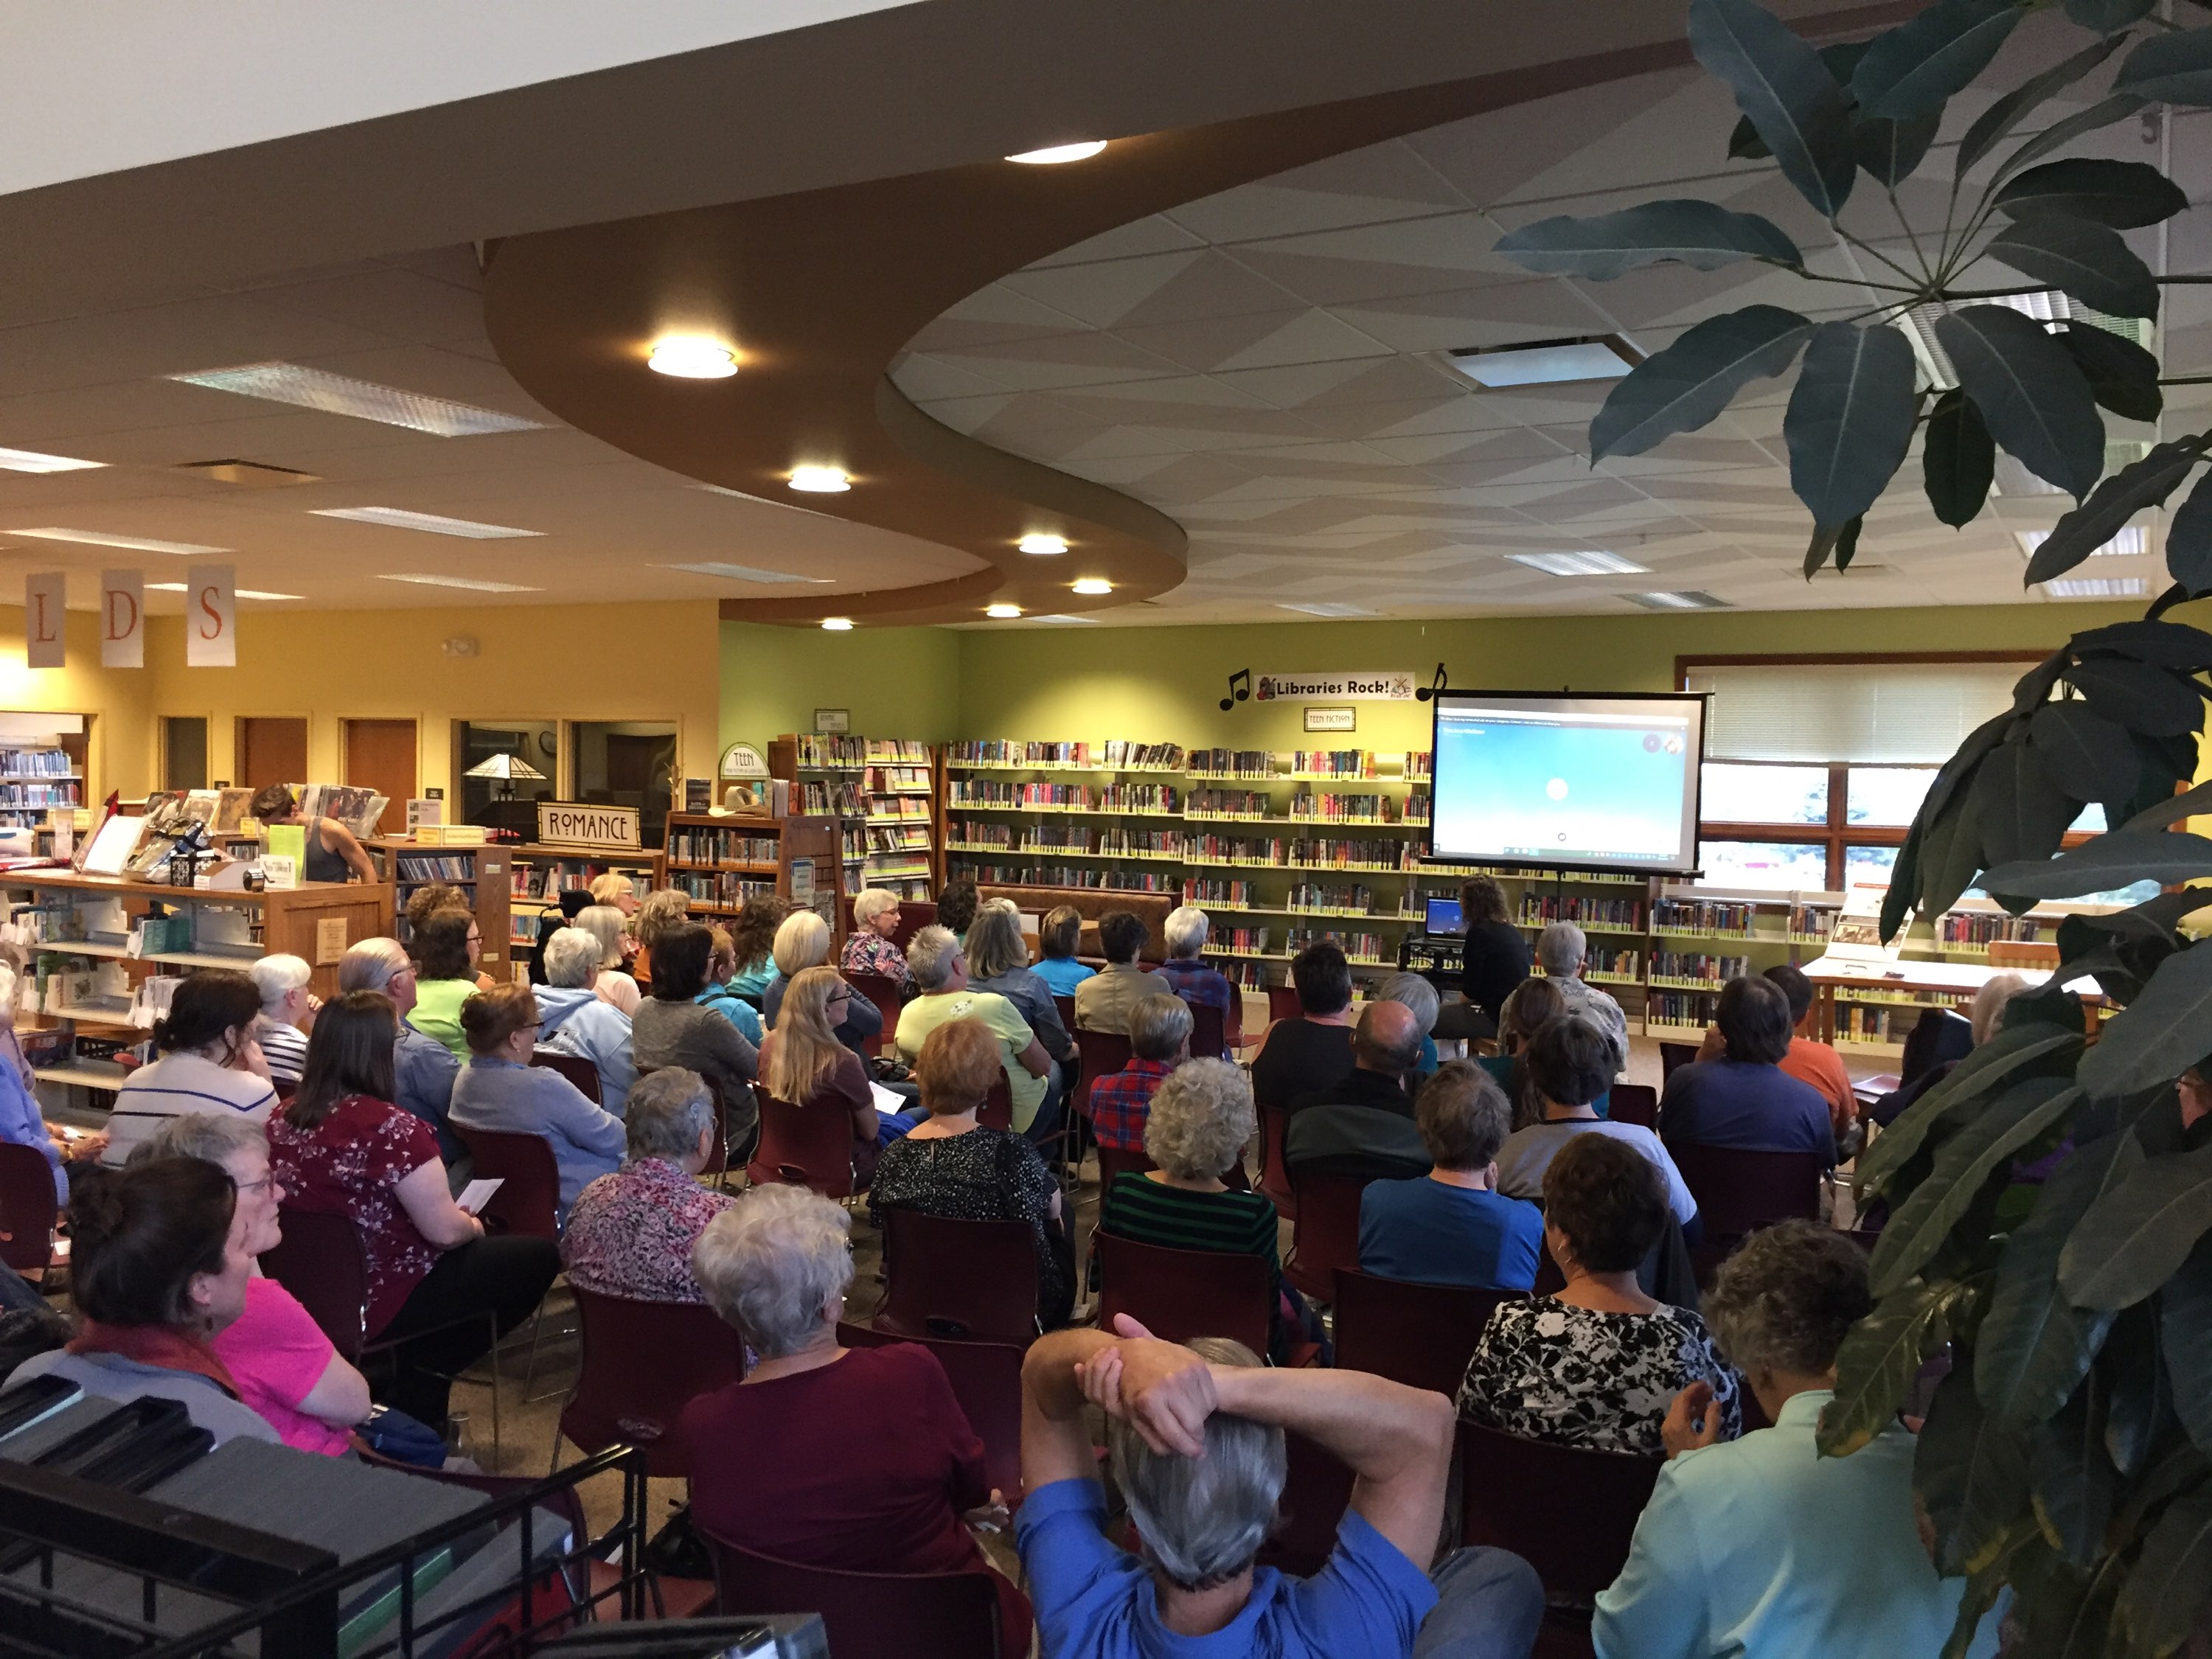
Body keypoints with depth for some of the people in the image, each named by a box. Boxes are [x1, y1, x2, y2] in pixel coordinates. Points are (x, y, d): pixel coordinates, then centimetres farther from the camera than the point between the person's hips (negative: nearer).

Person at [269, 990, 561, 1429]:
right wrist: (474, 1225, 1)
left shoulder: (283, 1120, -1)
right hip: (384, 1304, -8)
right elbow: (446, 1230, -23)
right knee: (539, 1256, 7)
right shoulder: (391, 1127, -25)